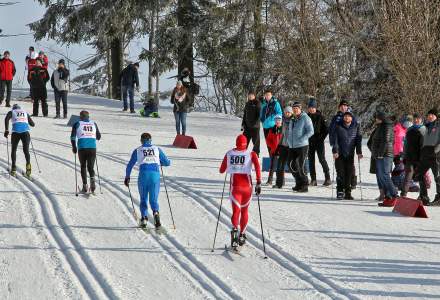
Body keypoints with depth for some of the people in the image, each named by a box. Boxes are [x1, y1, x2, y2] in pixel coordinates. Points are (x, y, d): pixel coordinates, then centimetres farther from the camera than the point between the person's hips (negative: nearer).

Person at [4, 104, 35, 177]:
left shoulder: (11, 112, 20)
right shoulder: (25, 112, 26)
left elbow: (7, 119, -3)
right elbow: (33, 124, 29)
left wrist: (6, 130, 0)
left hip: (16, 132, -1)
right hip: (25, 132, 1)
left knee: (14, 150, 16)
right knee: (26, 150, 6)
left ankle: (13, 169, 5)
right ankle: (28, 164, -24)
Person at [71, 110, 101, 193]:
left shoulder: (77, 124, 6)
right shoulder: (94, 124, 13)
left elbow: (73, 136, -2)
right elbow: (98, 137, 18)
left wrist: (74, 147, 9)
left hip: (82, 148, -1)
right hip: (92, 148, 1)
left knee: (83, 167, 14)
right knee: (91, 167, 11)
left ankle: (85, 186, 6)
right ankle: (92, 179, -19)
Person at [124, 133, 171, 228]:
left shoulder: (137, 150, 13)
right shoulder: (157, 149, 15)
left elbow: (130, 165, 13)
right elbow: (167, 162, 16)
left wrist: (127, 177, 26)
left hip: (143, 175, -1)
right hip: (155, 175, 1)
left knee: (143, 199, 16)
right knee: (154, 200, 6)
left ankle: (144, 217, -3)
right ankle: (155, 212, -25)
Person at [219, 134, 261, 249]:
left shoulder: (229, 154, 5)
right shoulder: (251, 154, 2)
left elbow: (221, 170, 11)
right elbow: (257, 166, -15)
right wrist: (259, 183, -16)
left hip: (234, 186, -1)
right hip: (247, 185, 1)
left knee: (236, 211, -7)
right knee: (244, 210, 20)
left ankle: (235, 229, -36)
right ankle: (242, 235, 26)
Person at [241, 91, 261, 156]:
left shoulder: (257, 103, -4)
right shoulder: (247, 104, 15)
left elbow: (259, 114, -11)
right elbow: (244, 115, 20)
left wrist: (256, 123, -20)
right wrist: (243, 124, 13)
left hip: (255, 126, -6)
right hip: (247, 126, 6)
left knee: (256, 141, 0)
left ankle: (256, 154, 7)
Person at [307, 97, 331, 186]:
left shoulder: (320, 117, -4)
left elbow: (326, 129, -3)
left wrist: (322, 138, -9)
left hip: (319, 142, -5)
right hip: (310, 142, 5)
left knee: (322, 159, -8)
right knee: (311, 160, 4)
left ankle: (328, 178, -4)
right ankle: (313, 180, 8)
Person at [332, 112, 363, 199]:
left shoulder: (356, 127, 6)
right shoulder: (339, 127, 3)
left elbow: (358, 140, 7)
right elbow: (335, 140, 0)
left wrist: (359, 152, -1)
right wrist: (335, 151, -10)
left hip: (350, 155, 1)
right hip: (340, 154, -1)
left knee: (349, 174, 0)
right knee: (340, 173, -6)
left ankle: (347, 193, 5)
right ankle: (340, 192, -1)